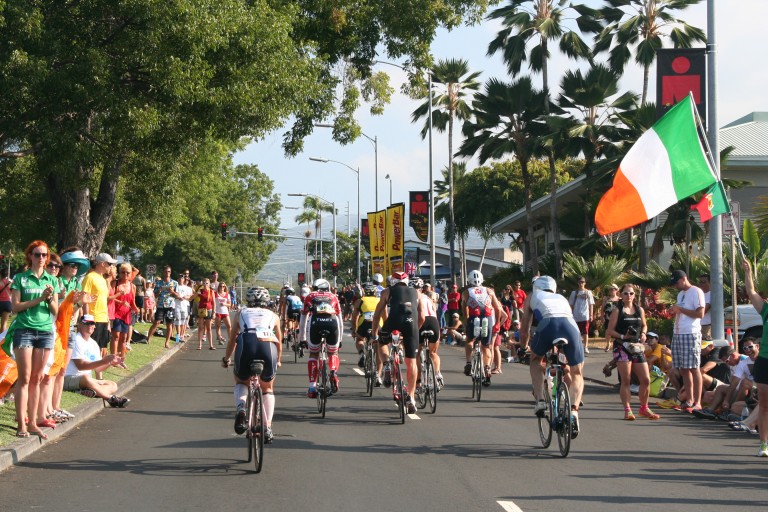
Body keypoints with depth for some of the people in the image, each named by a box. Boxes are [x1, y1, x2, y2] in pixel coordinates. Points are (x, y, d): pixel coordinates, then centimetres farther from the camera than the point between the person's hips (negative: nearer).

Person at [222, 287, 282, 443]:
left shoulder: (241, 313, 28)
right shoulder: (273, 315, 30)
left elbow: (232, 340, 33)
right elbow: (279, 342, 39)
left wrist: (226, 358, 49)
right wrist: (278, 361, 56)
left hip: (246, 345, -1)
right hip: (268, 345, 1)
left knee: (241, 381, 28)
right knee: (268, 388, 25)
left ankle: (240, 407, -3)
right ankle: (268, 428, 14)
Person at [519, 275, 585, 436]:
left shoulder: (533, 296, 34)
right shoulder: (562, 298, 41)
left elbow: (524, 329, 33)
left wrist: (522, 348, 49)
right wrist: (564, 353, 59)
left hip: (548, 324, -2)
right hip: (570, 325, 2)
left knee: (535, 360, 28)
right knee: (577, 374, 16)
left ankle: (539, 399, 11)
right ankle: (574, 410, -7)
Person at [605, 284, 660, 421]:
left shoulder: (640, 310, 12)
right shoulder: (617, 311, -1)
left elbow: (644, 325, 25)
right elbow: (610, 331, -3)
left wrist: (643, 333, 3)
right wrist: (622, 336, -18)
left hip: (637, 347, 5)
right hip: (622, 347, -5)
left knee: (646, 380, 2)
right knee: (625, 380, -5)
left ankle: (644, 408, 19)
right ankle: (627, 410, 1)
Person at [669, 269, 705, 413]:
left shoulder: (696, 292, -6)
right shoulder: (680, 294, 21)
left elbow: (700, 314, -14)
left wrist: (680, 309, -13)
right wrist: (674, 311, 7)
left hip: (691, 334, -9)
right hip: (678, 334, 9)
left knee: (693, 368, -8)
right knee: (683, 369, 7)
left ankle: (697, 402, -6)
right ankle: (690, 400, 14)